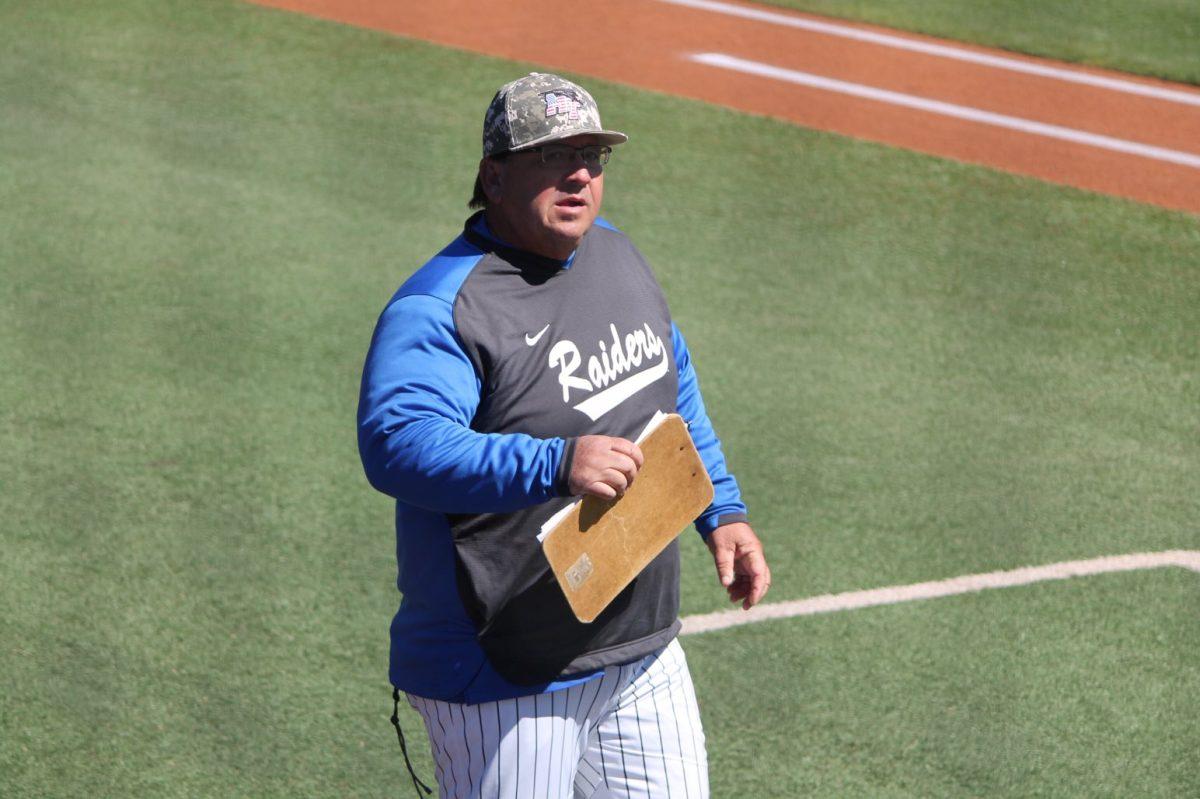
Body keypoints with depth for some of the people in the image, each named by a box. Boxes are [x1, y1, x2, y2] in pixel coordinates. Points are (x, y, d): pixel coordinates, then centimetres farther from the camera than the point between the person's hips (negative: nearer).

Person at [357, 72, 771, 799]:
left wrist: (722, 511, 16)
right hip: (506, 679, -7)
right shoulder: (439, 307, -18)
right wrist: (556, 464, -42)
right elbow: (398, 443, -34)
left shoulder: (616, 255, 9)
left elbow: (676, 390, 24)